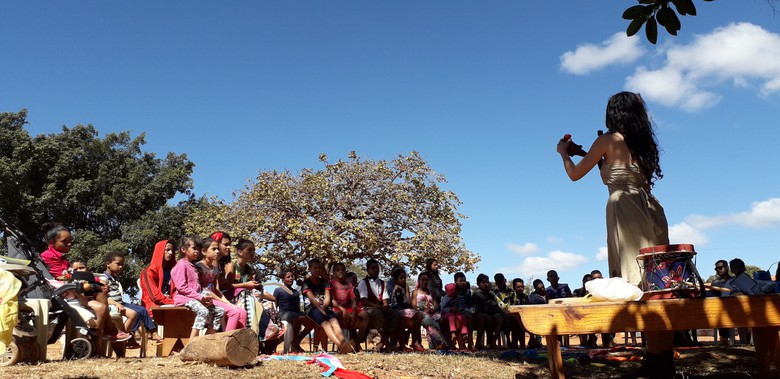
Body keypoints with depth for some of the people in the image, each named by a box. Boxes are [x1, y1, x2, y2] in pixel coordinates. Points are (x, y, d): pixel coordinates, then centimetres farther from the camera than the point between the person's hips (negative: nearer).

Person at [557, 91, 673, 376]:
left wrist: (563, 152, 24)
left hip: (625, 208, -7)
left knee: (637, 280, -8)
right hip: (650, 208, 7)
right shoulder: (643, 142, 19)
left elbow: (575, 174, 7)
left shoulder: (609, 140, 1)